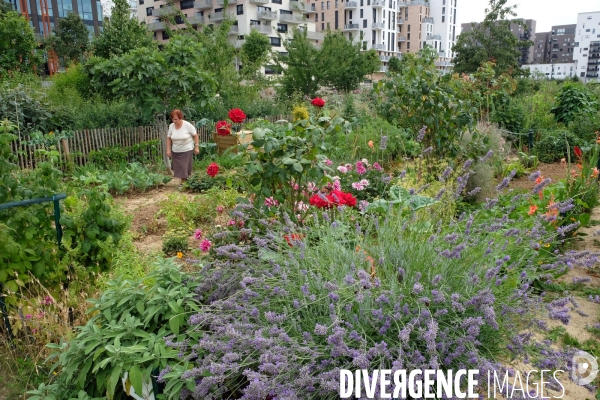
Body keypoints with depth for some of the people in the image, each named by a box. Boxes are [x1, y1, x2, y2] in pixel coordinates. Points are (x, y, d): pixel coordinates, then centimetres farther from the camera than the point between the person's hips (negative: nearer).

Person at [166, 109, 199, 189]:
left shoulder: (187, 125, -15)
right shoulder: (171, 126, -3)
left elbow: (195, 135, -7)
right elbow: (169, 138, 5)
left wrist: (196, 146, -8)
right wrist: (168, 149, 2)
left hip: (187, 150, -4)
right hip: (175, 151, 4)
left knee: (185, 167, -3)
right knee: (177, 167, 8)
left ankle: (182, 182, 9)